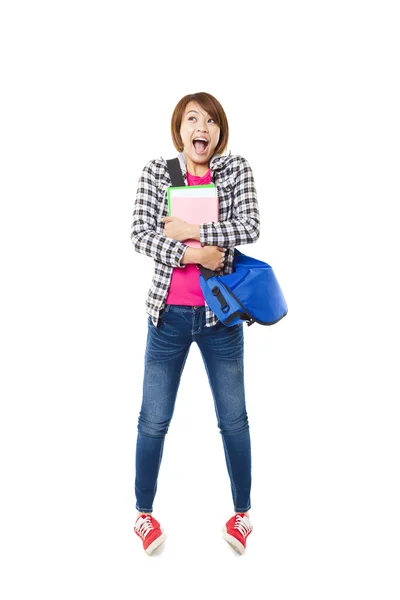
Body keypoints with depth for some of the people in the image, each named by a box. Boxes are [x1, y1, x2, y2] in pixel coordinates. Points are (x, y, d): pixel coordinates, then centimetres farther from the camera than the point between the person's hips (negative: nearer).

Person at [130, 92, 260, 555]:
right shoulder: (157, 171, 1)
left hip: (221, 313, 1)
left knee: (233, 419, 11)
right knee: (153, 421, 9)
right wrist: (193, 255, -18)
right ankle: (144, 513, 29)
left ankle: (242, 513, 31)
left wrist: (192, 230, -16)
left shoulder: (237, 170, 1)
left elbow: (250, 227, -13)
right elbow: (140, 235, -9)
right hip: (169, 313, 0)